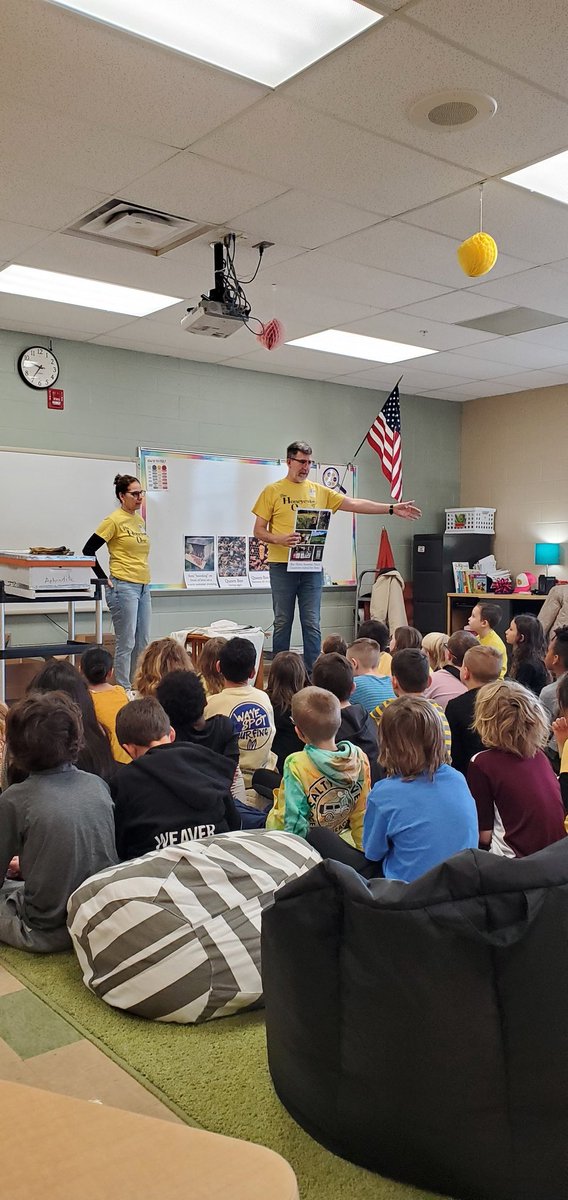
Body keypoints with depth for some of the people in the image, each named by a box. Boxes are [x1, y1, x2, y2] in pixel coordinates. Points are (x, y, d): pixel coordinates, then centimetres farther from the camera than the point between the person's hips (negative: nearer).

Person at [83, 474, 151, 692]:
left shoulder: (139, 520, 13)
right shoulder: (114, 520, -10)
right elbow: (88, 550, -10)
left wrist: (143, 576, 14)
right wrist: (104, 579, -10)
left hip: (143, 587, 8)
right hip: (124, 587, -8)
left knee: (142, 643, 12)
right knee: (126, 643, -4)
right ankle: (123, 691, 5)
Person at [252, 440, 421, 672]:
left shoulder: (319, 491, 10)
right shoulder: (272, 491, 2)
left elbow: (354, 504, 6)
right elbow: (258, 531, 0)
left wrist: (392, 509, -1)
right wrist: (279, 539, -20)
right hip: (282, 566, -2)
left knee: (312, 624, 4)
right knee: (282, 623, 5)